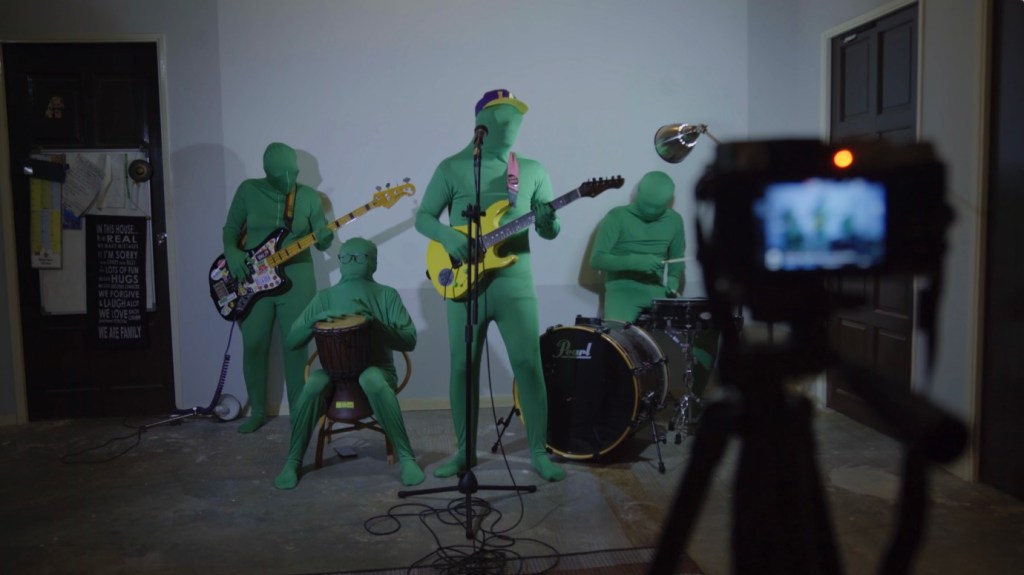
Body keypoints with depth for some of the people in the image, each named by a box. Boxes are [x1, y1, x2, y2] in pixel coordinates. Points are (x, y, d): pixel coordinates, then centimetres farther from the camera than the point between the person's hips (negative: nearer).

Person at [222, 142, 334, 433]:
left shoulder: (309, 196, 1)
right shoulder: (248, 190, 1)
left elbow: (322, 240, 2)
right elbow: (230, 228, 8)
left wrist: (325, 239, -21)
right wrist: (232, 253, -11)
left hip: (296, 279, 0)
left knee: (296, 345, 1)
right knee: (253, 345, 5)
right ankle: (258, 411, 20)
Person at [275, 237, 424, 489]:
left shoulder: (387, 295, 2)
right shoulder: (325, 297, 7)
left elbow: (409, 341, -7)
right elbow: (292, 342, 4)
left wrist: (374, 323, -22)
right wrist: (318, 318, -14)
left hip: (377, 369, -2)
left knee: (371, 380, -38)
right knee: (313, 385, -32)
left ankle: (406, 458, -25)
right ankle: (293, 461, -13)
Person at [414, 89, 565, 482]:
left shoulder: (533, 171, 9)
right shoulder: (452, 168, 3)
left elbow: (549, 233, 9)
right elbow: (423, 217, 4)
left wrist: (548, 223, -15)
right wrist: (447, 236, -16)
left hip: (515, 282, 1)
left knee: (528, 363, -4)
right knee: (462, 367, 5)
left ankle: (539, 451, 11)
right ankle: (465, 451, 21)